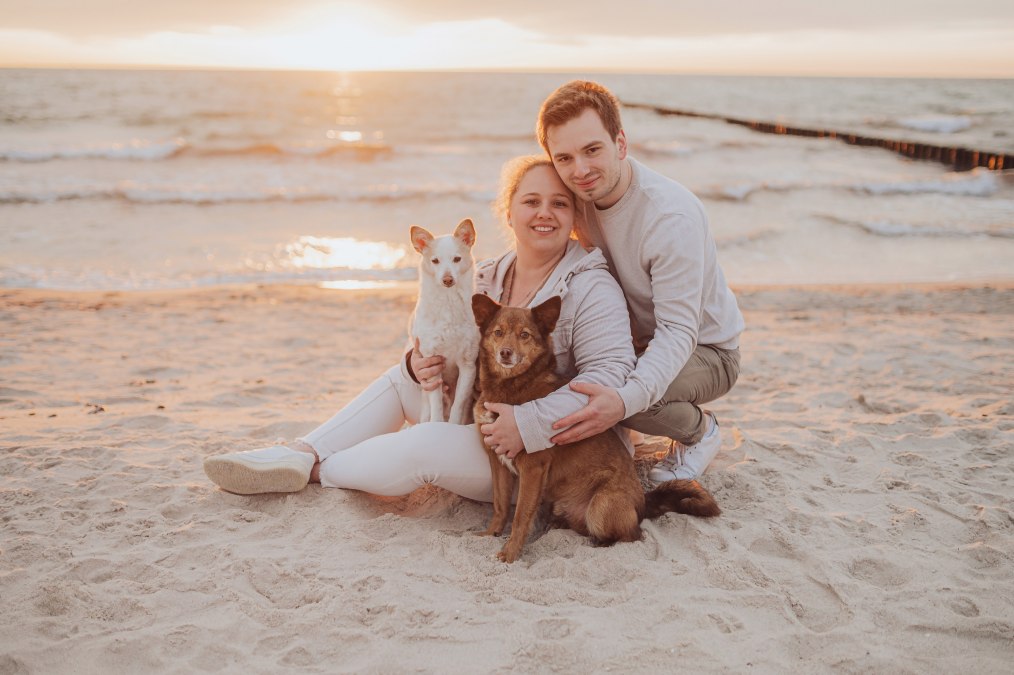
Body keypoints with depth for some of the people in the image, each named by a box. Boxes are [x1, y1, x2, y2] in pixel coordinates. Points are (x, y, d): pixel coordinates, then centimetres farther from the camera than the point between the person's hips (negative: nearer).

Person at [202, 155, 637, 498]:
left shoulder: (590, 287, -18)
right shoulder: (487, 280, 5)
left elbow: (612, 374, -28)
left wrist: (528, 421, -36)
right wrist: (423, 366, -17)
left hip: (551, 453, -7)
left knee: (428, 444, -22)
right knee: (402, 378, 3)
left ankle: (314, 469, 2)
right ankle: (301, 453, -1)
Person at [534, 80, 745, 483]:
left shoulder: (672, 216, -31)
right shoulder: (582, 193, -10)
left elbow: (679, 331, -33)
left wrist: (626, 398, -50)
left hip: (704, 349, -6)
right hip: (639, 341, 6)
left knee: (622, 395, -33)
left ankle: (699, 429, -1)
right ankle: (611, 434, 11)